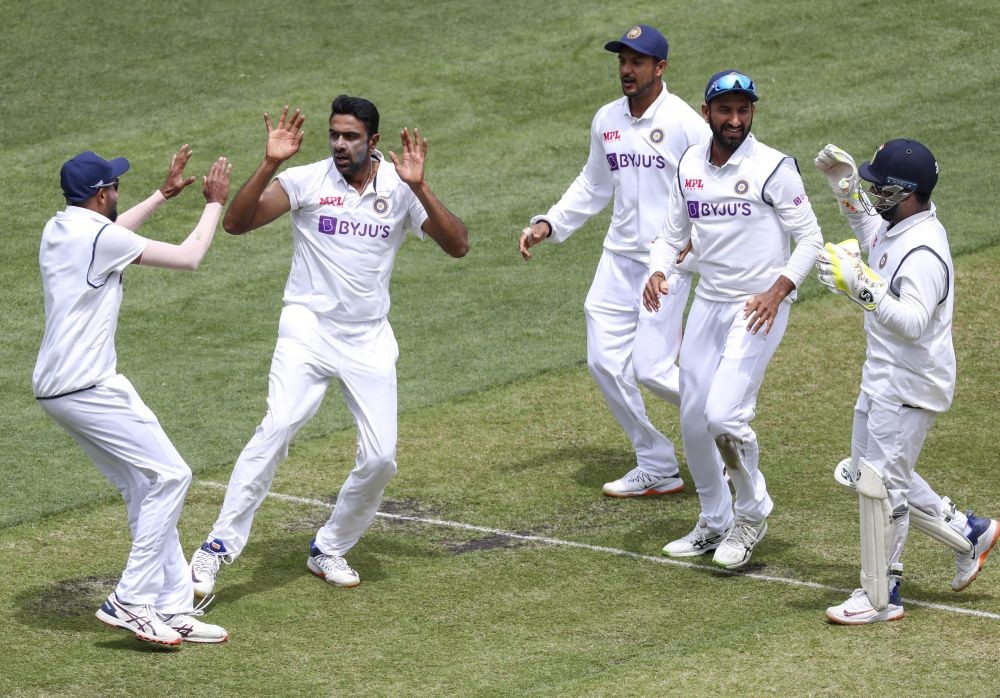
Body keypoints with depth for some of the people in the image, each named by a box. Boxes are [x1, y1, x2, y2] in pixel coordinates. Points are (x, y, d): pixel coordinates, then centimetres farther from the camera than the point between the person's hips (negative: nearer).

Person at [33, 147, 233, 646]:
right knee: (168, 475, -6)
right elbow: (189, 256, -6)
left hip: (53, 388, 10)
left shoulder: (57, 230, 13)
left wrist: (164, 194, 38)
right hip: (88, 388, -10)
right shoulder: (101, 238, -14)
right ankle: (131, 601, -8)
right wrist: (214, 203, 9)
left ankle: (172, 609, 9)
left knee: (143, 486, 11)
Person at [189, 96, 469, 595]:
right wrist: (270, 163, -27)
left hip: (369, 340, 3)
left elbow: (458, 246, -8)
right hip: (308, 327, -3)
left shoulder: (399, 188, 0)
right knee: (278, 428, -24)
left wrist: (419, 187, -21)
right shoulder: (307, 180, -6)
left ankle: (329, 550, 19)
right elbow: (236, 223, -15)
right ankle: (219, 546, -24)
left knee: (380, 457, -3)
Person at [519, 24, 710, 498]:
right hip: (618, 259, 7)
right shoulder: (606, 121, 8)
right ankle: (657, 469, 13)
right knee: (605, 363, 2)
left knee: (651, 368, -11)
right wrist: (548, 224, 12)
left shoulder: (684, 122, -12)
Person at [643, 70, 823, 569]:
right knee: (693, 421, 10)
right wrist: (658, 271, -9)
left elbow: (810, 238, -10)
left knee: (724, 415, -18)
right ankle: (715, 523, 29)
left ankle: (752, 509, 6)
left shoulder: (773, 168, -12)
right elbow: (672, 234, 13)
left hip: (759, 308, -6)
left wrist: (778, 290, -23)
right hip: (707, 303, 6)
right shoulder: (689, 166, 5)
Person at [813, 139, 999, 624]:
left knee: (880, 482, -5)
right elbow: (869, 229, 30)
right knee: (869, 473, 19)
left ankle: (880, 598, 6)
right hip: (882, 380, 11)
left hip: (911, 387, -11)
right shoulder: (893, 227, 5)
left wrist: (860, 286, -44)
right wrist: (845, 185, 17)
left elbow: (912, 322, -36)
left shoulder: (923, 252, -26)